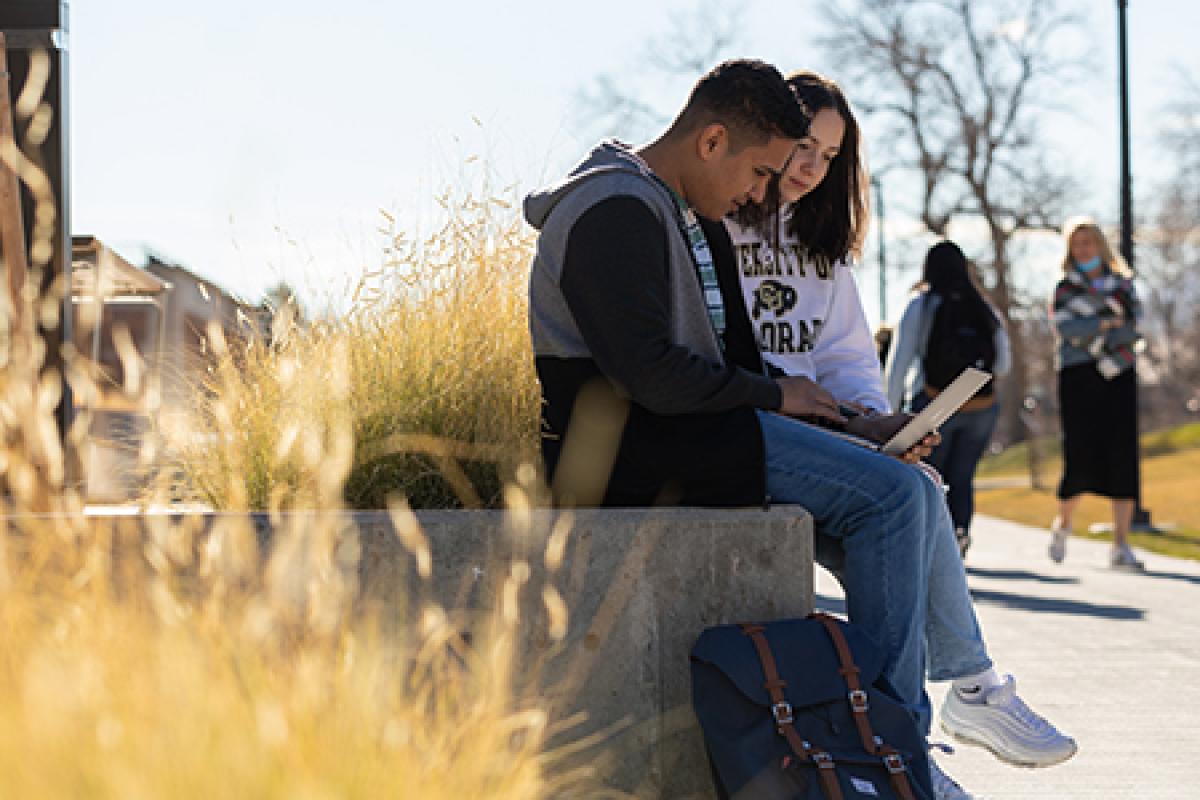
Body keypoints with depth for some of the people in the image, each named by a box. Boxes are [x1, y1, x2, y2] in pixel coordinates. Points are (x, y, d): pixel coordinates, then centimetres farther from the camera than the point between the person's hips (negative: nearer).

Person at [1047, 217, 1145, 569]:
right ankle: (1062, 523, 20)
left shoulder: (1122, 284, 12)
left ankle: (1121, 545, -6)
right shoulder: (1065, 287, 8)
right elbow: (1064, 327, -10)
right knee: (1080, 460, -8)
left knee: (1123, 457, -8)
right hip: (1077, 378, -2)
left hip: (1117, 377, 2)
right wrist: (1106, 322, -12)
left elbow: (1131, 330, -2)